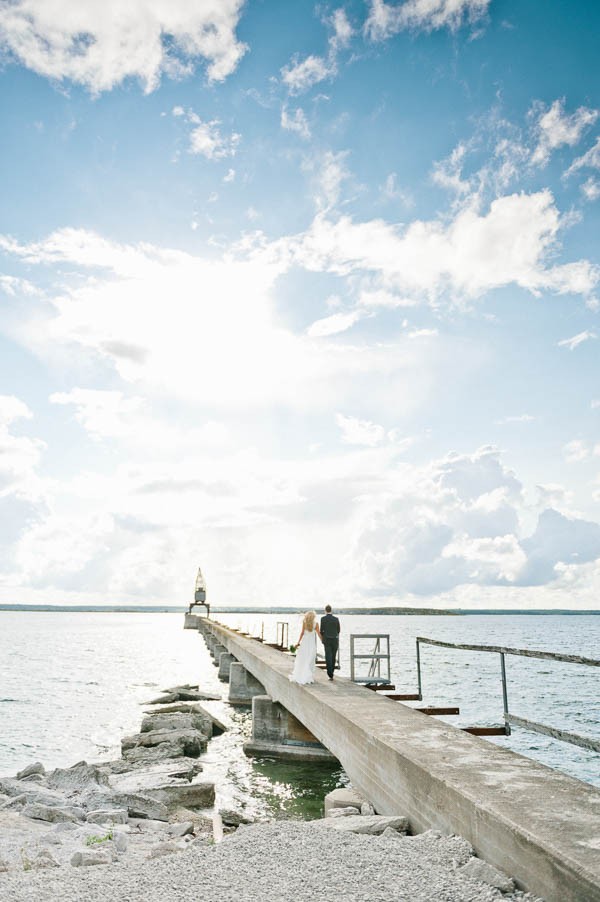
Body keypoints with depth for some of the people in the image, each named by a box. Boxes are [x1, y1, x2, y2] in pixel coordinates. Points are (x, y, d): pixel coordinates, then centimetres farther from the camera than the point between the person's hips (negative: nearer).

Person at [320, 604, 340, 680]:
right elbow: (338, 630, 9)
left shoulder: (323, 619, -6)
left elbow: (321, 630, -5)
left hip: (327, 640, -2)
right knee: (333, 657, 16)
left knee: (328, 657, -4)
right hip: (335, 640, 2)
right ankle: (331, 672, 26)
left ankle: (330, 674, -15)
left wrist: (322, 638, 14)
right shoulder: (336, 619, 1)